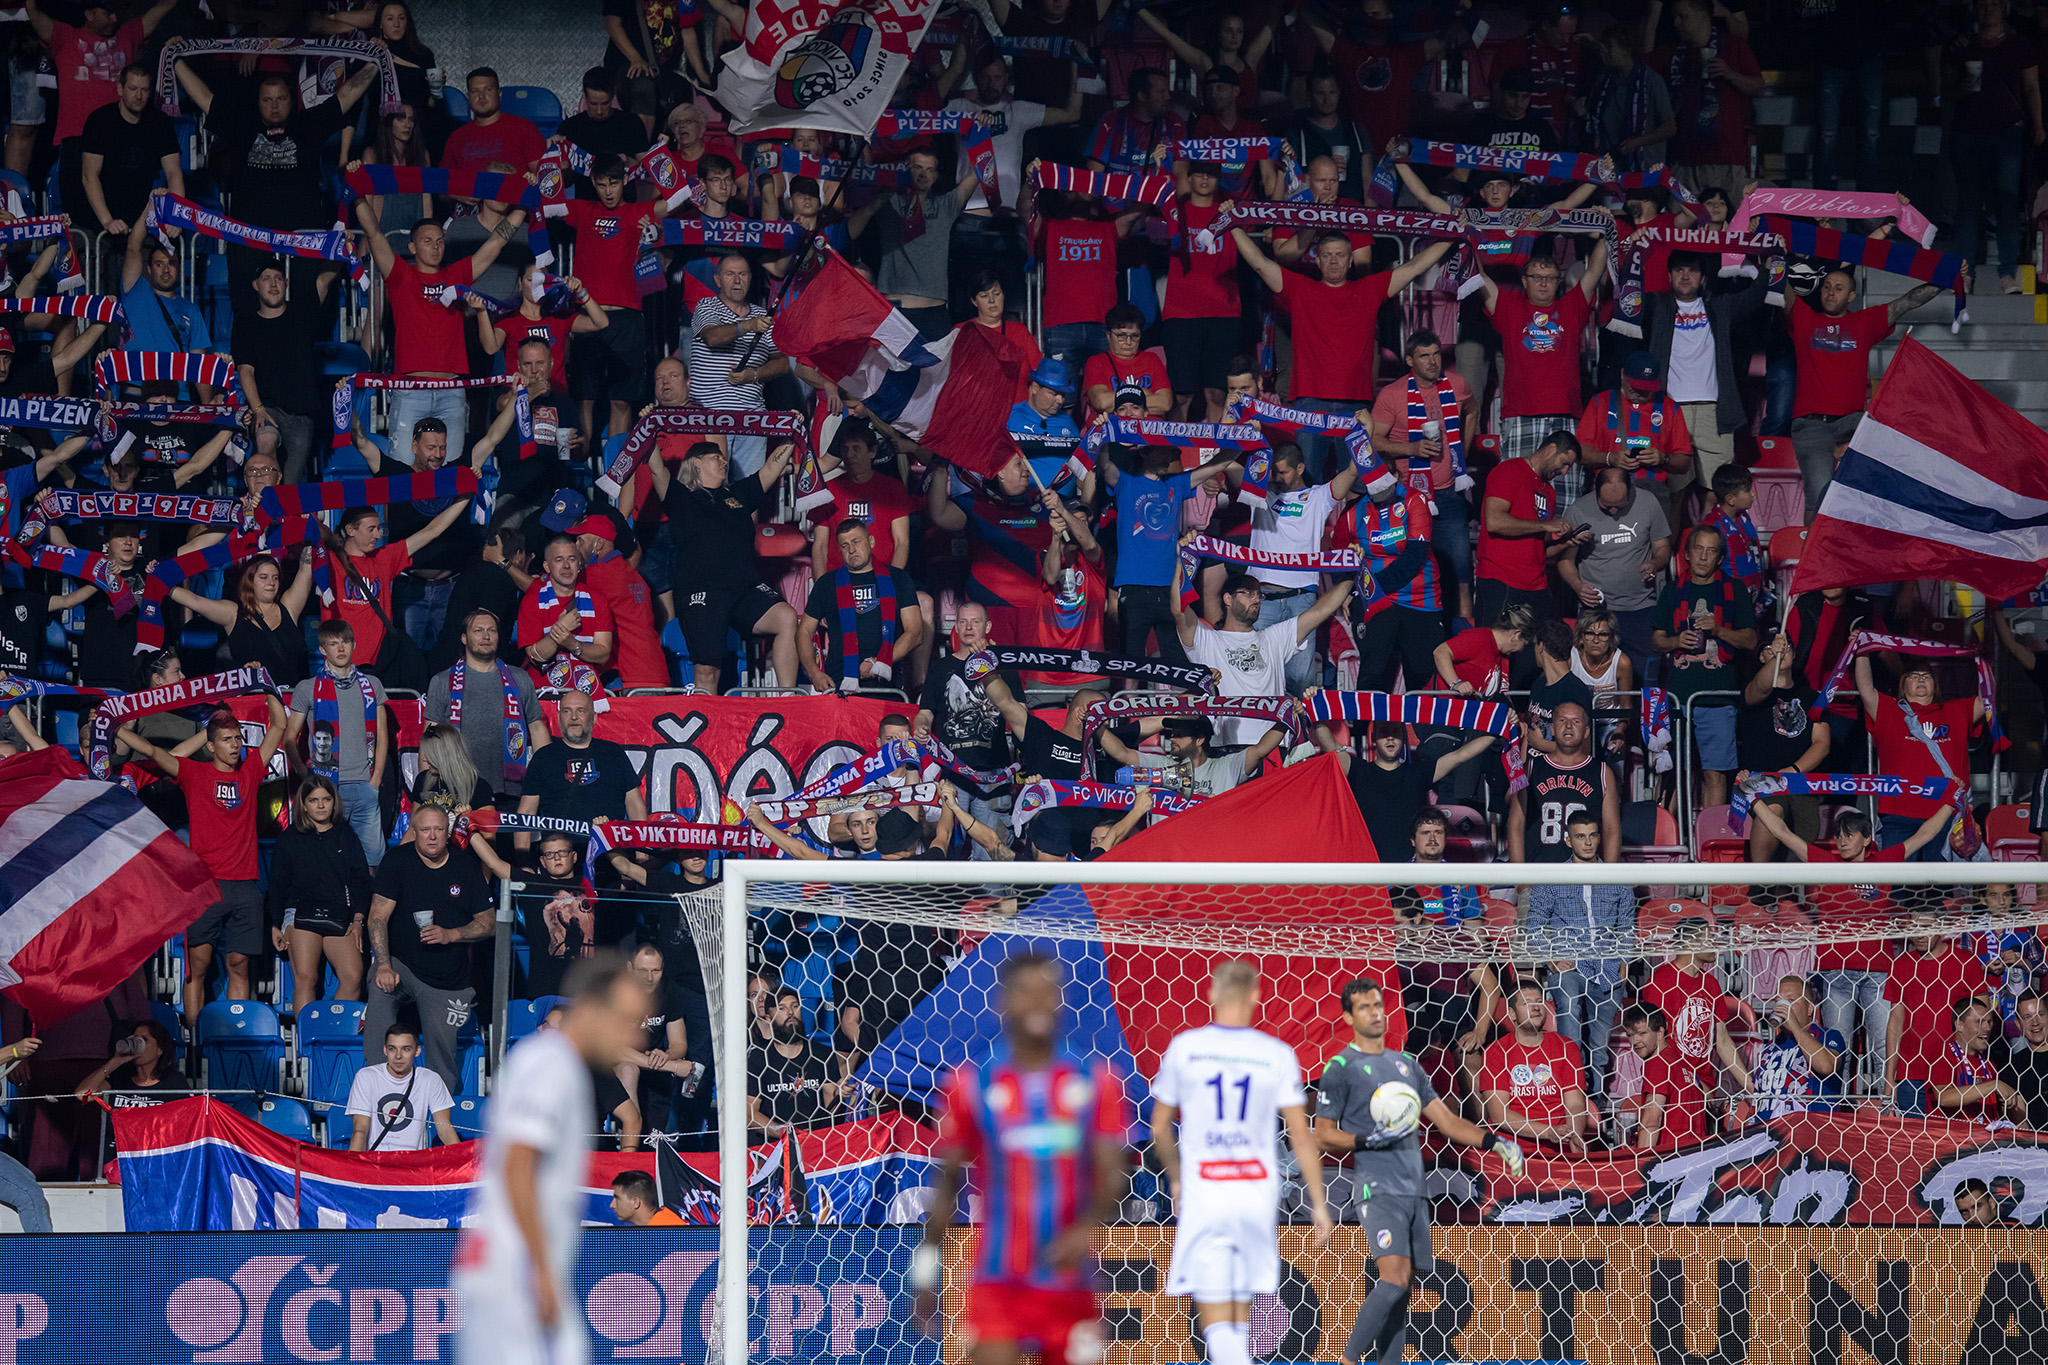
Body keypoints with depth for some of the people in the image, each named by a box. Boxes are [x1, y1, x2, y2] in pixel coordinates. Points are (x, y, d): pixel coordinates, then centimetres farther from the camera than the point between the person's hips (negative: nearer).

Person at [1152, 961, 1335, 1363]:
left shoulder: (1184, 1047, 0)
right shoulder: (1277, 1054, -1)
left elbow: (1160, 1128, 9)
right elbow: (1301, 1136, -2)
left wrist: (1175, 1179, 26)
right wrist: (1319, 1204, 4)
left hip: (1203, 1194, -2)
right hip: (1258, 1192, 2)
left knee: (1215, 1319, -6)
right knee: (1241, 1306, 19)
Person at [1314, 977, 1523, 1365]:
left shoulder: (1407, 1065, 19)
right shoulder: (1341, 1068, 0)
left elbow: (1445, 1119, 20)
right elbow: (1323, 1135, -2)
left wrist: (1494, 1141, 6)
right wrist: (1370, 1140, -17)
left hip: (1414, 1191, 7)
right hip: (1378, 1190, -7)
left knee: (1401, 1289, 4)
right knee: (1395, 1278, -21)